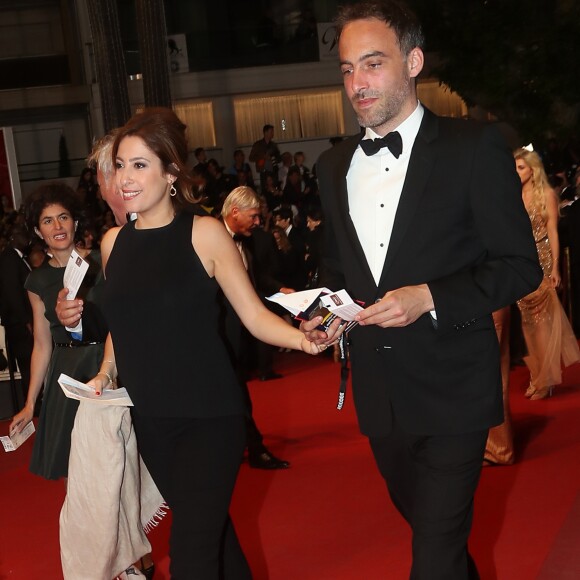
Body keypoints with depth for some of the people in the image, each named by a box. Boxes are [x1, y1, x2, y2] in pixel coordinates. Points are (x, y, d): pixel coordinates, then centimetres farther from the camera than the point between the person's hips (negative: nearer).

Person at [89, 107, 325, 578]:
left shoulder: (205, 233, -11)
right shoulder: (114, 242, 4)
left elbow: (254, 315, -11)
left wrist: (301, 339, -28)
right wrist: (107, 370, 4)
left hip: (209, 416, -5)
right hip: (150, 419, 5)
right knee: (210, 527, 19)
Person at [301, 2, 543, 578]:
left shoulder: (473, 147, -9)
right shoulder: (333, 165, 8)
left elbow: (520, 266, -10)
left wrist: (429, 297, -23)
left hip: (452, 388, -6)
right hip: (379, 392, 6)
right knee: (421, 516, 23)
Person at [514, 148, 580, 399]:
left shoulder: (547, 194, -2)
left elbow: (552, 232, -5)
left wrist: (555, 267, -10)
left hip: (540, 260, -4)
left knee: (543, 317, -1)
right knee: (528, 319, 8)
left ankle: (545, 379, 8)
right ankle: (537, 376, 19)